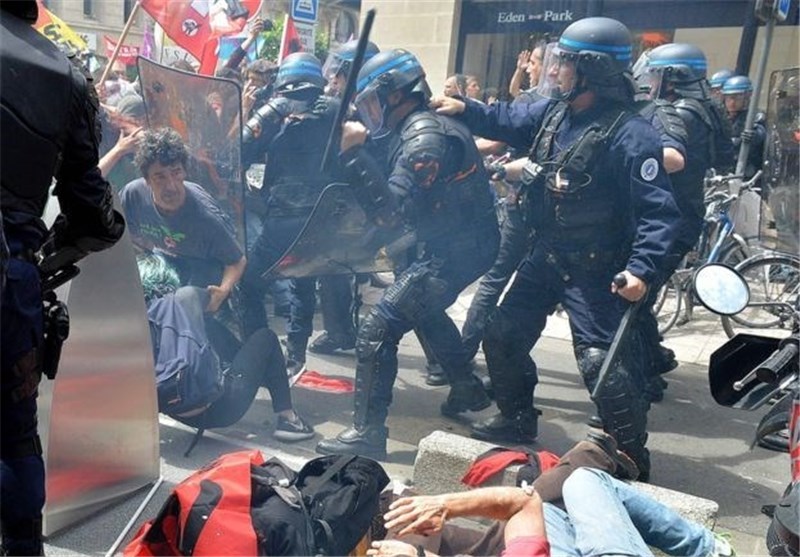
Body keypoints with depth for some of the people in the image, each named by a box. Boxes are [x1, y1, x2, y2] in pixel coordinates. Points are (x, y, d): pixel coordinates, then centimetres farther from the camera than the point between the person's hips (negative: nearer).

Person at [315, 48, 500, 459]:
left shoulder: (425, 137, -19)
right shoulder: (417, 128, 12)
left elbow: (392, 211, -28)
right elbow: (389, 201, 12)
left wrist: (354, 152, -27)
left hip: (452, 252, -11)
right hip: (462, 242, 11)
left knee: (377, 330, -12)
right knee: (423, 310, 34)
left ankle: (367, 433, -7)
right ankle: (467, 388, 45)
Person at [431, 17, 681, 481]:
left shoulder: (630, 135, -22)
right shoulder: (555, 111, 1)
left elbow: (660, 212, -23)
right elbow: (509, 121, 19)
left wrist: (642, 269, -33)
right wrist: (465, 110, 4)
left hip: (595, 270, -8)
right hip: (547, 257, 8)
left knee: (603, 362, -10)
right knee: (502, 335, 14)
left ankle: (633, 460, 9)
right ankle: (517, 419, 36)